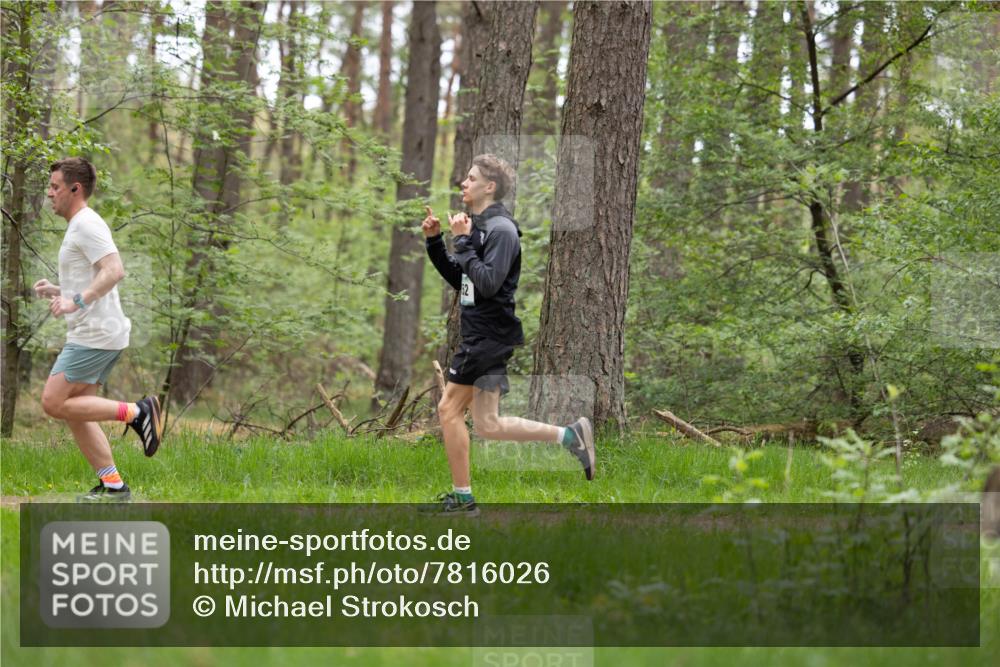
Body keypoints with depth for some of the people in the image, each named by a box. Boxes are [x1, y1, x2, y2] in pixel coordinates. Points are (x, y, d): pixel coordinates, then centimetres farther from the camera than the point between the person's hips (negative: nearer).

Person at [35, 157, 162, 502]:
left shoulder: (86, 225, -13)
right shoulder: (81, 226, 20)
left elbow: (114, 271, -26)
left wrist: (76, 302, -32)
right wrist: (57, 291, 17)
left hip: (94, 333, -10)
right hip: (94, 334, 10)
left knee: (54, 402, -11)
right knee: (75, 412, 9)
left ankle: (135, 412, -9)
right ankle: (113, 485, 8)